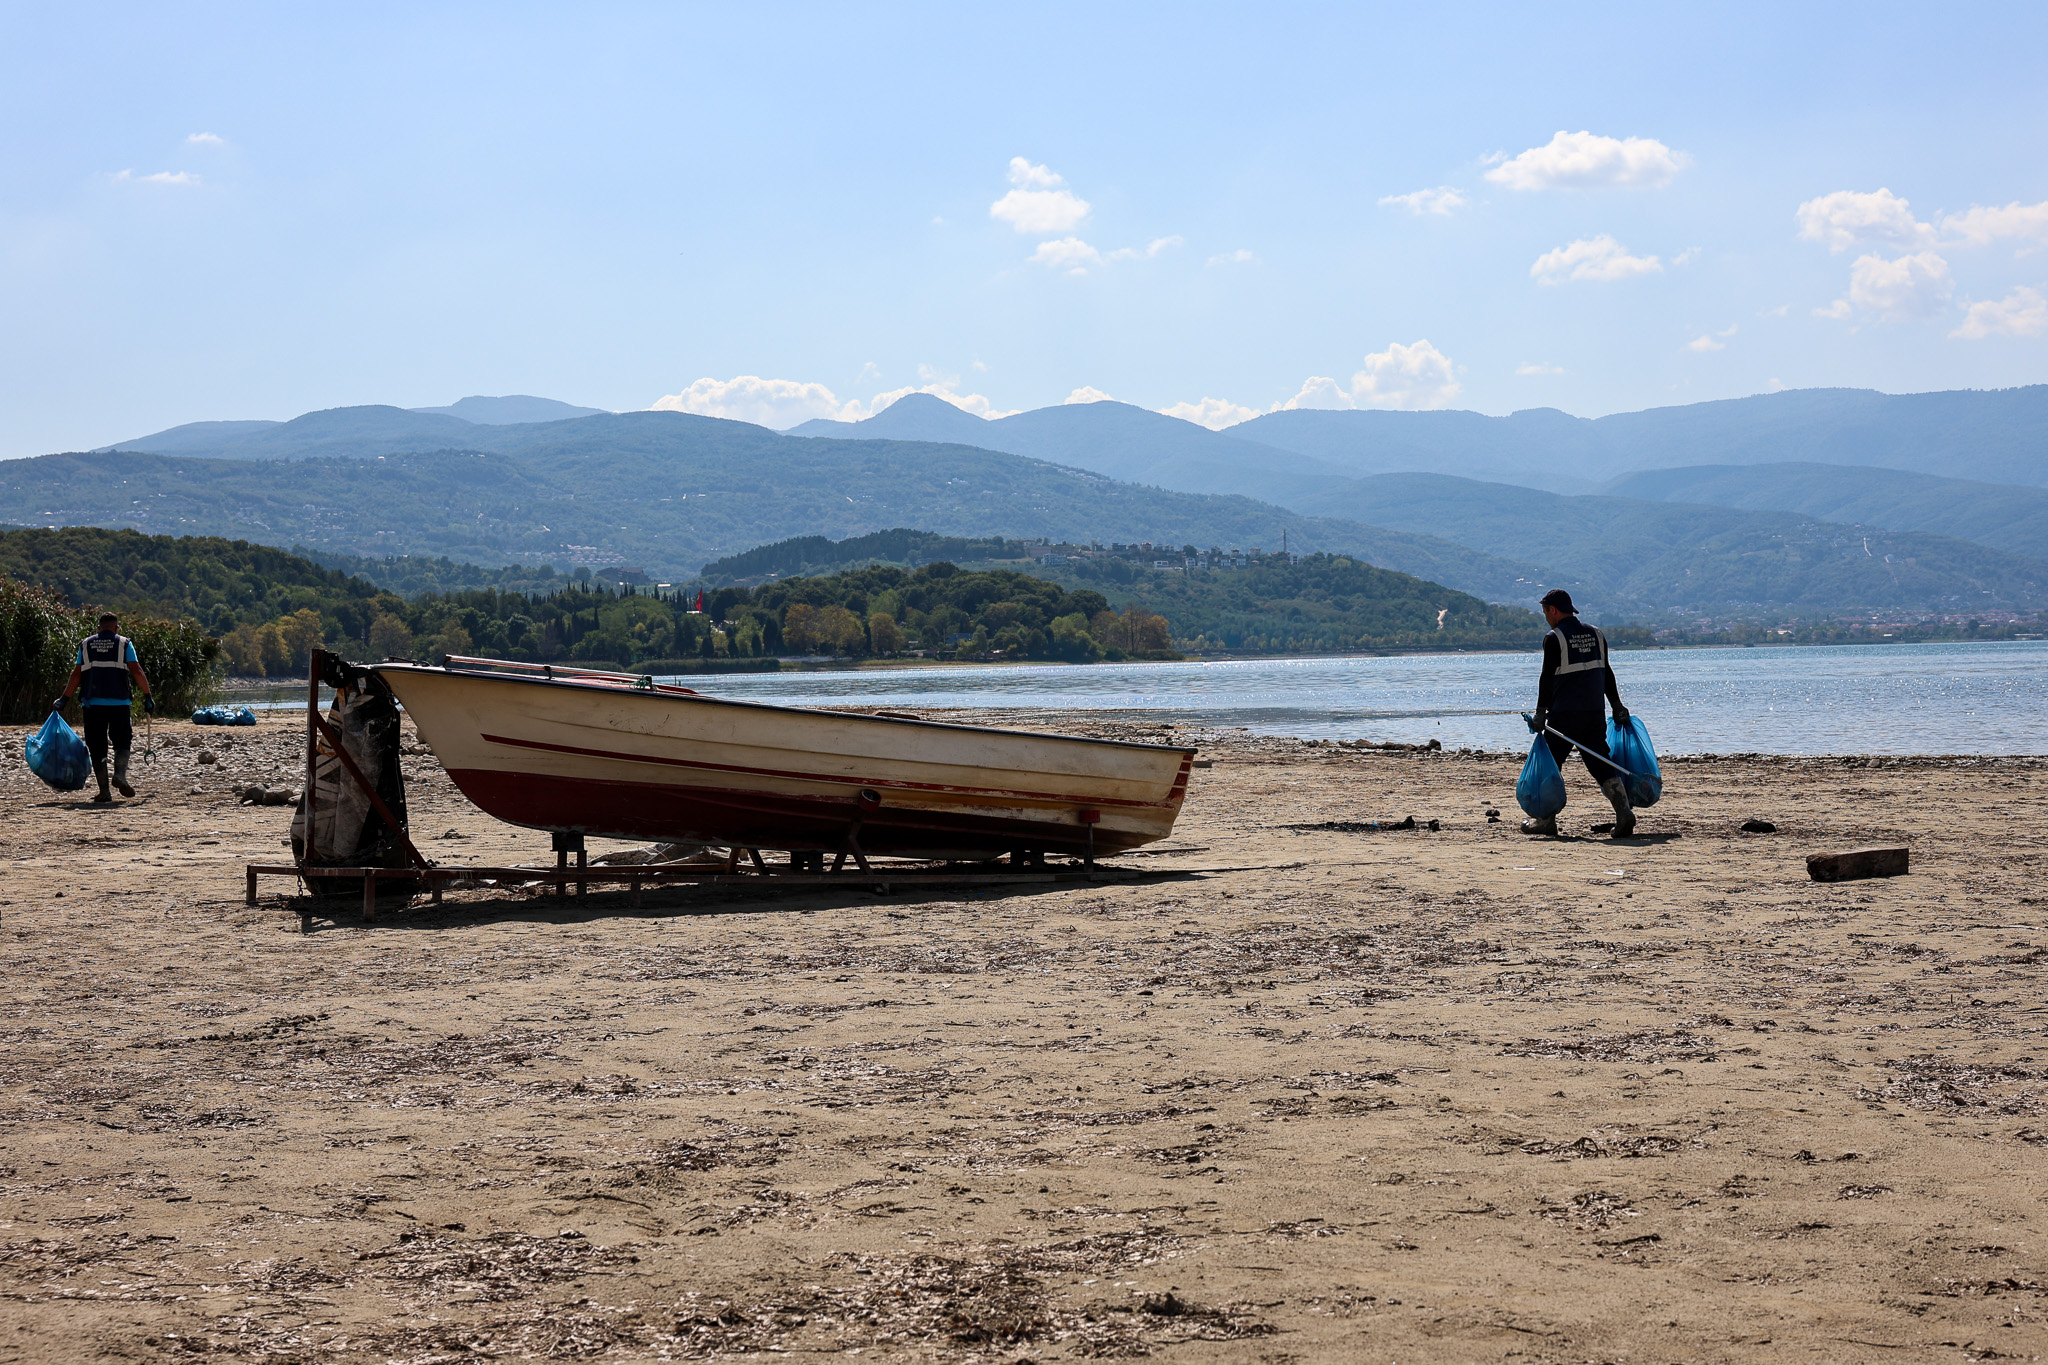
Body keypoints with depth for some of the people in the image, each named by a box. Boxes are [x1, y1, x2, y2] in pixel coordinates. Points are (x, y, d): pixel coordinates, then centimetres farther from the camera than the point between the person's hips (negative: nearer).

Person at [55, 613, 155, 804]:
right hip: (119, 702, -1)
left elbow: (76, 675, 6)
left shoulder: (86, 644, 11)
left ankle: (104, 791, 0)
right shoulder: (124, 643, 5)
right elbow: (137, 672, -3)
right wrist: (148, 696, 2)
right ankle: (120, 774, -13)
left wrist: (64, 699, 11)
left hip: (93, 702, 1)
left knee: (97, 747, 4)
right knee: (123, 740, 12)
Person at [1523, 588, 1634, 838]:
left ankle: (1547, 821, 9)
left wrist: (1541, 713, -9)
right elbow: (1606, 674, 16)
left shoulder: (1554, 638, -8)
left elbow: (1548, 678, -11)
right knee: (1600, 764, 5)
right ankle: (1624, 812, -10)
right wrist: (1617, 707, 21)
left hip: (1564, 713, -6)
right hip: (1594, 712, 6)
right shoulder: (1595, 635, 12)